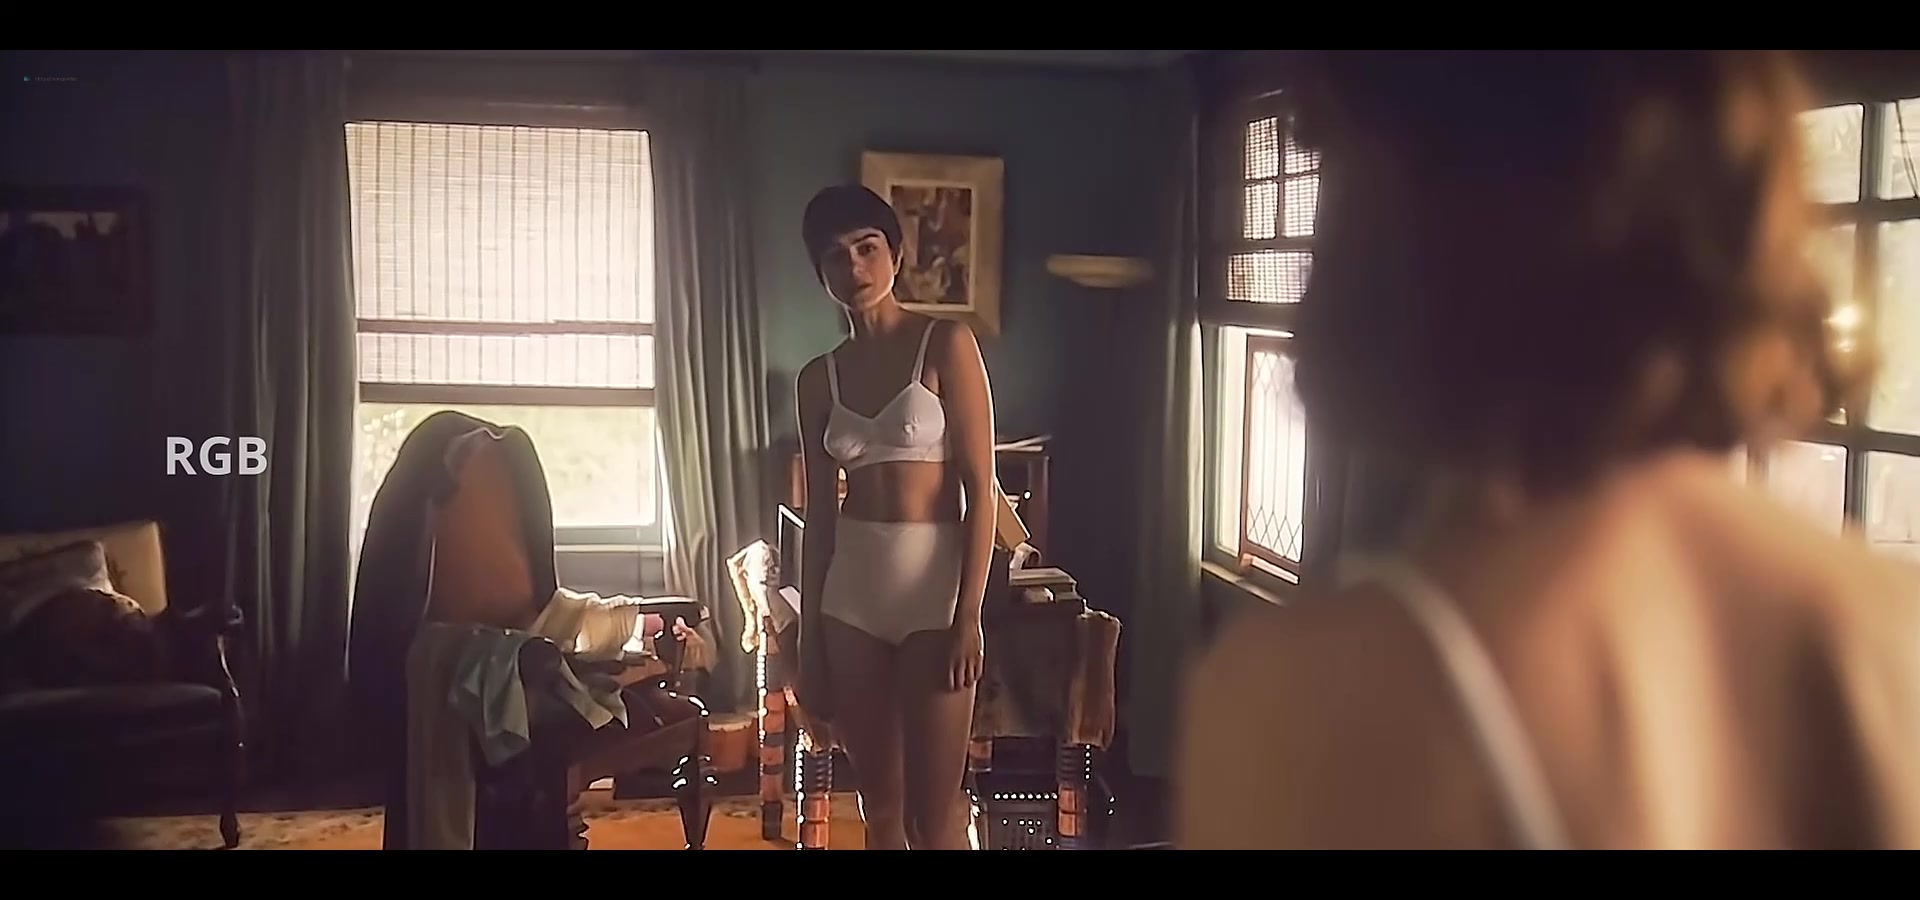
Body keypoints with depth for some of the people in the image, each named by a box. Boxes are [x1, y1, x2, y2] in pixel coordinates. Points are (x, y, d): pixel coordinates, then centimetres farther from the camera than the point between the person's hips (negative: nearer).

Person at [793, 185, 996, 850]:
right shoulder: (818, 378, 8)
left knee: (933, 813, -1)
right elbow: (819, 514, 10)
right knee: (880, 807, 12)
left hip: (934, 584, -5)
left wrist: (969, 617, -15)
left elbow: (980, 488, -9)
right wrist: (809, 643, 8)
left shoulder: (947, 345, -5)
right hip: (852, 592, 5)